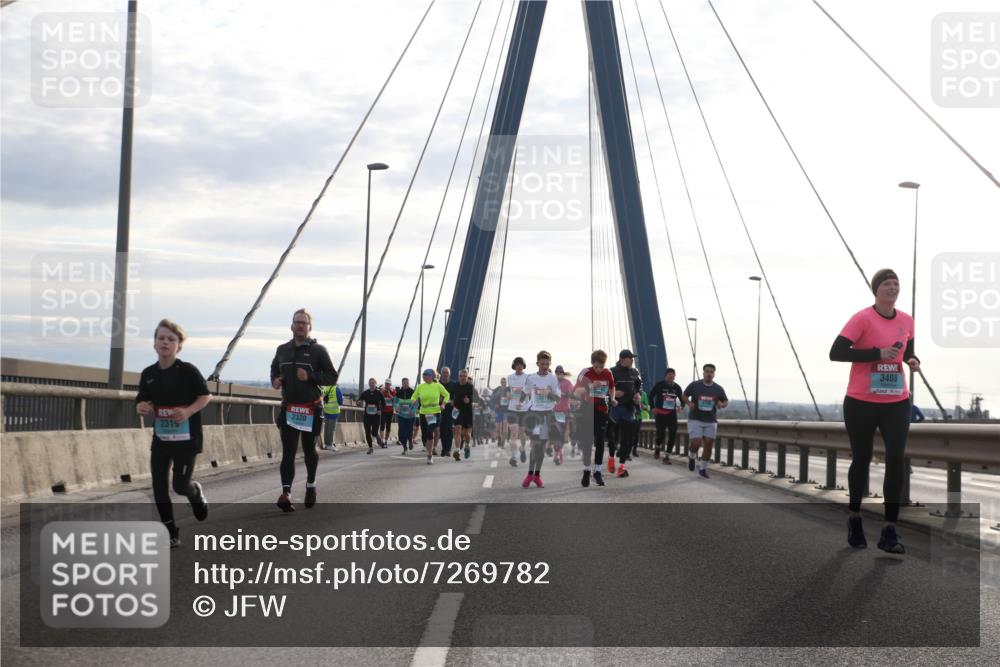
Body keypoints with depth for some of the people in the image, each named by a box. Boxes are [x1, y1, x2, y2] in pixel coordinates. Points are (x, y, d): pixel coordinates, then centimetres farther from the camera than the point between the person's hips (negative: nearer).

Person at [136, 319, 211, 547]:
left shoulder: (187, 371, -11)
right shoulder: (148, 374, 2)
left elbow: (205, 396, -5)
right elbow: (142, 401, 11)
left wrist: (188, 411, -21)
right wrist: (141, 407, -13)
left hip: (186, 437, -4)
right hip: (160, 437, 4)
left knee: (181, 485, -3)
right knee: (159, 487, 1)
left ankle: (196, 493, 35)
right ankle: (171, 533, 14)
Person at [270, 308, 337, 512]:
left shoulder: (318, 350, -3)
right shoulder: (282, 350, 8)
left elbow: (332, 377, -5)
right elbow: (274, 368, 26)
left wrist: (310, 376, -20)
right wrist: (274, 380, 3)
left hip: (311, 409, -2)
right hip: (288, 409, 2)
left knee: (309, 450, 12)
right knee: (288, 452, -10)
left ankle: (311, 485, 35)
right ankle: (286, 493, -20)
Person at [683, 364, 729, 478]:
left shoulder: (718, 389, 1)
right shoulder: (694, 385, -5)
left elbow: (726, 401, 13)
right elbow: (684, 395, 9)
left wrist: (721, 404, -10)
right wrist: (689, 403, -11)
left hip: (711, 421, 2)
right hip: (695, 420, -2)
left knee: (708, 445, -1)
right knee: (695, 443, -13)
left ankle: (703, 468, 15)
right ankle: (691, 456, 22)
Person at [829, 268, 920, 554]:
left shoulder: (906, 321, 5)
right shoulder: (862, 318, -12)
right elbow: (835, 352, -18)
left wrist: (912, 361, -1)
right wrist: (877, 353, -22)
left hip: (897, 403, 4)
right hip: (861, 403, -3)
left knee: (896, 460, -8)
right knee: (861, 460, 9)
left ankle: (889, 531, -5)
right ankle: (855, 518, 31)